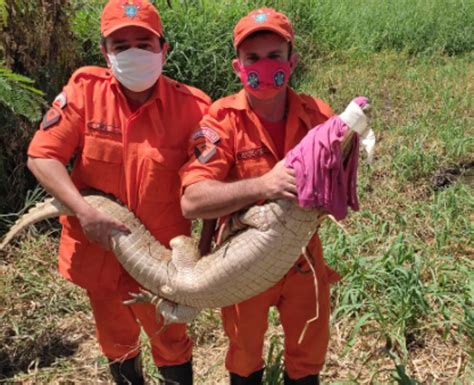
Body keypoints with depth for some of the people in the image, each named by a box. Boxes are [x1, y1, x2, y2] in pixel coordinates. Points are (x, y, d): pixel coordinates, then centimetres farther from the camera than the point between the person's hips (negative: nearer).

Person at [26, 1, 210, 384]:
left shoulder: (191, 107, -16)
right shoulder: (84, 89, -12)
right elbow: (42, 156, -11)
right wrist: (84, 210, -23)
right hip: (98, 247, 3)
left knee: (170, 340, 17)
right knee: (116, 339, 25)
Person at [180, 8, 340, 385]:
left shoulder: (318, 115, -10)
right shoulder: (222, 120, -19)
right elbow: (192, 201, -29)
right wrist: (262, 186, -42)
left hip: (303, 255, 3)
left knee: (310, 352, 23)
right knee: (245, 354, 23)